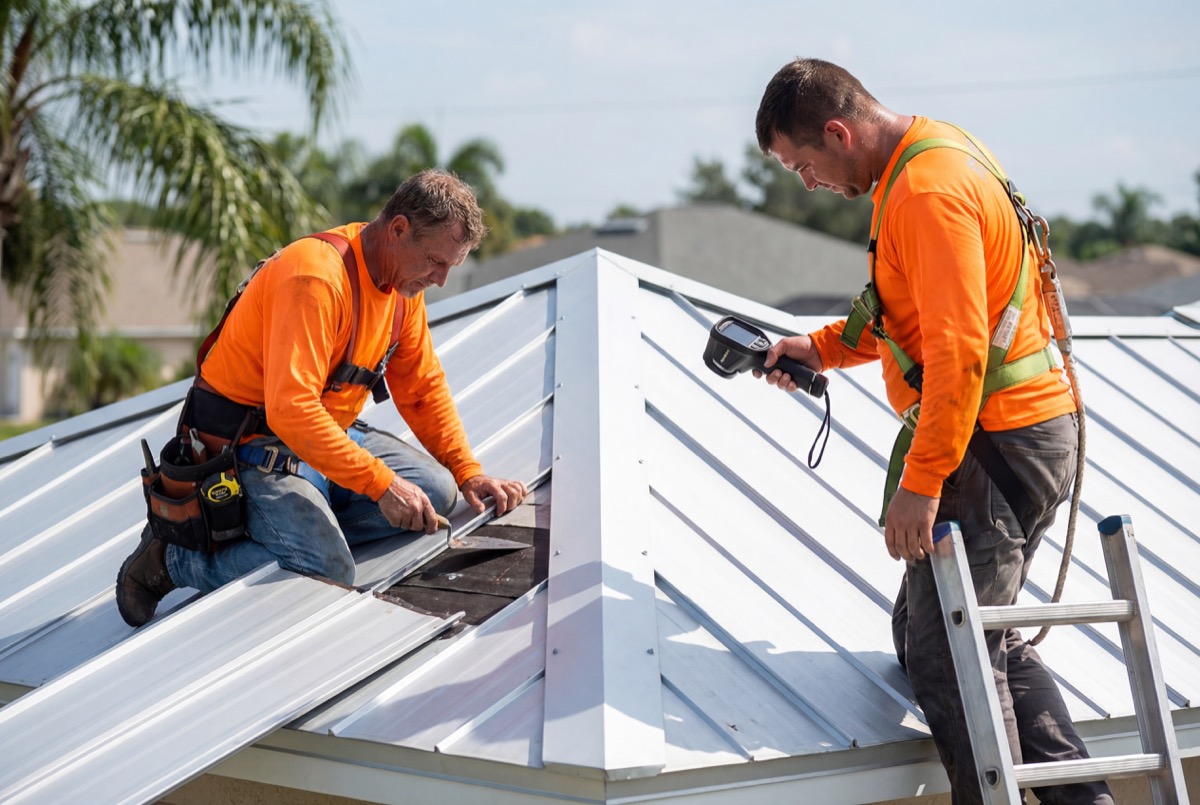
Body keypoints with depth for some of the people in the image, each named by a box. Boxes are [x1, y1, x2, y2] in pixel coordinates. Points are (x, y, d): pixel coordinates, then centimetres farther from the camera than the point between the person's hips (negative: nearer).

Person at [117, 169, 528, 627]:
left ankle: (297, 527, -1)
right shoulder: (316, 277, -27)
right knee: (328, 576, -24)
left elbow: (423, 386, 13)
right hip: (252, 447, -9)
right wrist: (382, 483, -33)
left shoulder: (403, 281, 2)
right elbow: (291, 409, -34)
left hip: (332, 434, 9)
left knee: (435, 490, -5)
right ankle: (173, 557, -6)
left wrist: (467, 472, 2)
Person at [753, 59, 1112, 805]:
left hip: (999, 443, -11)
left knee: (947, 660, -6)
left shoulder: (928, 192, -19)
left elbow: (958, 351, -25)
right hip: (1032, 434, 11)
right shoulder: (938, 155, 14)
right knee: (989, 644, 15)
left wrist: (920, 484, -23)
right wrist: (821, 348, 18)